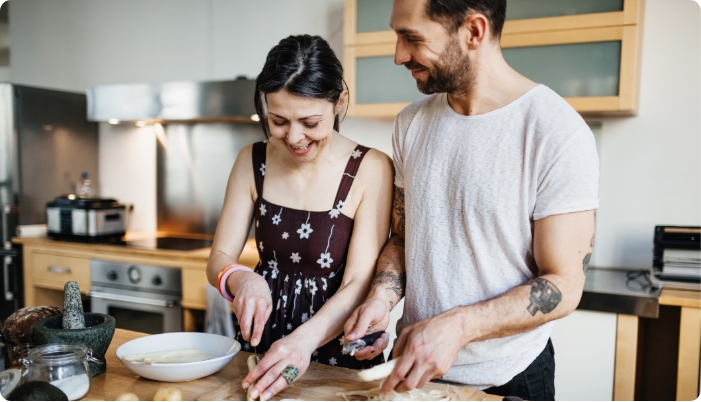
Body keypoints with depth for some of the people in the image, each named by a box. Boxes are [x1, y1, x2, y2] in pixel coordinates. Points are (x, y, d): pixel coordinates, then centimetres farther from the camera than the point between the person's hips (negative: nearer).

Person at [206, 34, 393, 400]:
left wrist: (305, 340, -29)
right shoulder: (252, 162, 0)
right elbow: (219, 259, 1)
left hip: (339, 353, -2)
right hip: (264, 343, 2)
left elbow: (359, 285, -15)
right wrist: (243, 280, -20)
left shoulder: (371, 170, -13)